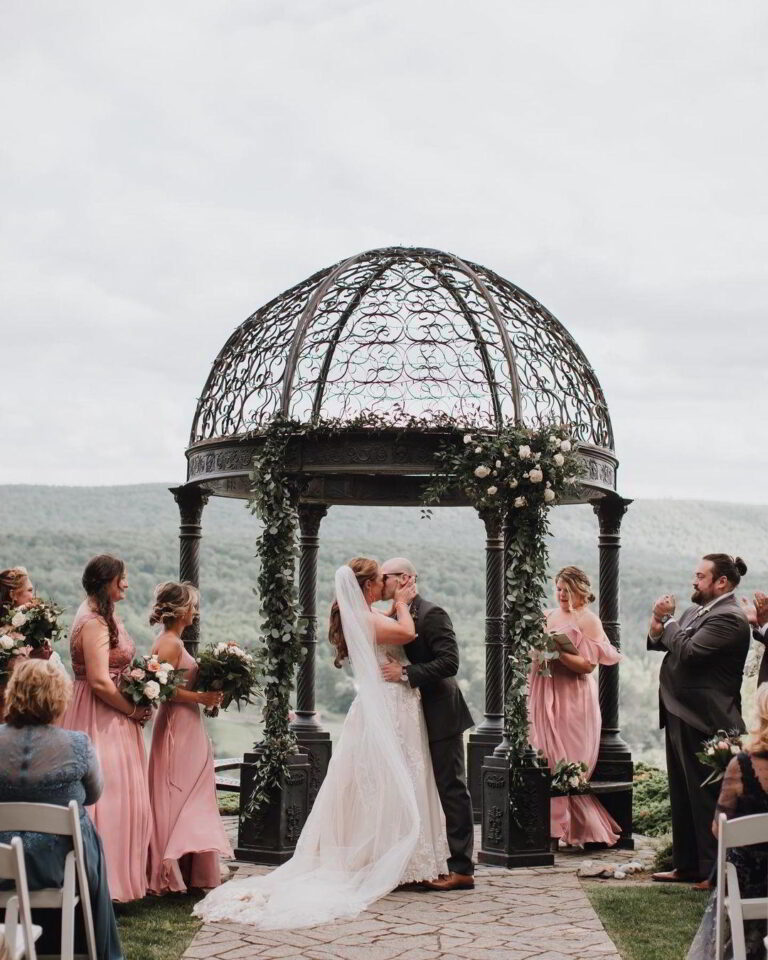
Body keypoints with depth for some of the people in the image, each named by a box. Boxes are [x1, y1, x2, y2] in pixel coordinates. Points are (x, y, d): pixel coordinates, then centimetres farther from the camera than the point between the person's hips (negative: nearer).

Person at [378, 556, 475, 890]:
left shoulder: (431, 614, -15)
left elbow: (449, 661, -24)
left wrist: (406, 673, -26)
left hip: (440, 716, -9)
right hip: (414, 717, 9)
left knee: (451, 788, -6)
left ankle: (461, 869, -3)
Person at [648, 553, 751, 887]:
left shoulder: (728, 618, -17)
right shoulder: (698, 610, 13)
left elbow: (688, 652, -26)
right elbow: (659, 643, 16)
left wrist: (667, 620, -12)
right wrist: (658, 624, -5)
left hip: (702, 722, -10)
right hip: (681, 718, 10)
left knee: (706, 798, -3)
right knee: (683, 797, 16)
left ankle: (714, 872, 3)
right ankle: (687, 865, 25)